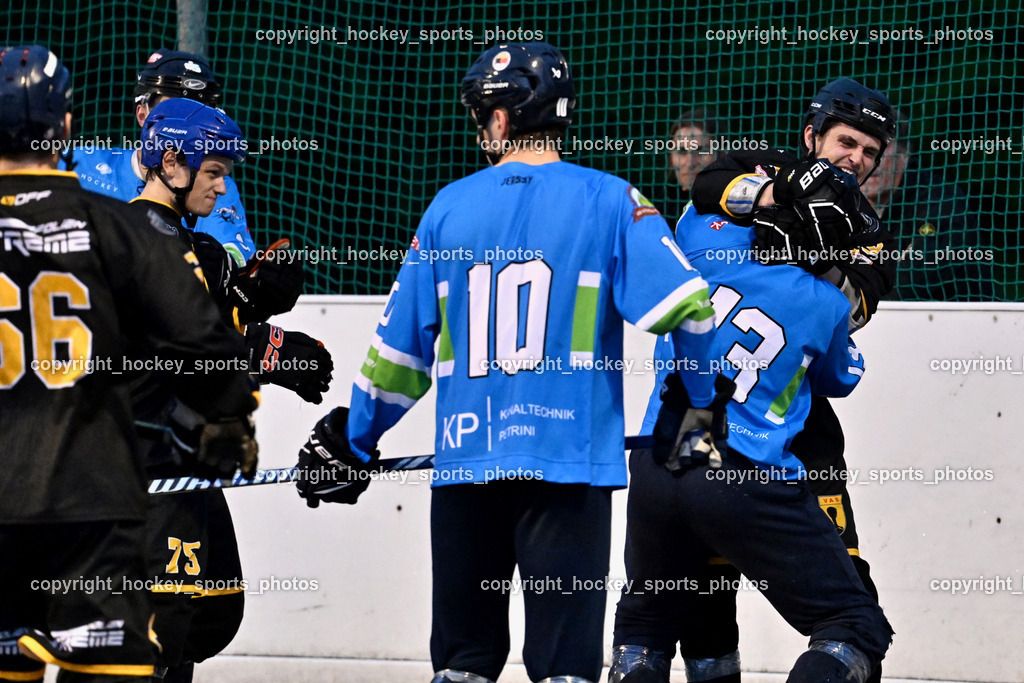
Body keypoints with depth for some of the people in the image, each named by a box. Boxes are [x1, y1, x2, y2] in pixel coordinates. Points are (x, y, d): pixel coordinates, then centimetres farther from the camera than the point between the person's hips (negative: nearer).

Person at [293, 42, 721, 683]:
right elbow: (684, 306, -9)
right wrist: (708, 403, 5)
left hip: (466, 456, 3)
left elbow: (402, 341, 12)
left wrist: (355, 440, 24)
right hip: (570, 456, -3)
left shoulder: (449, 206, 7)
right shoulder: (610, 200, -1)